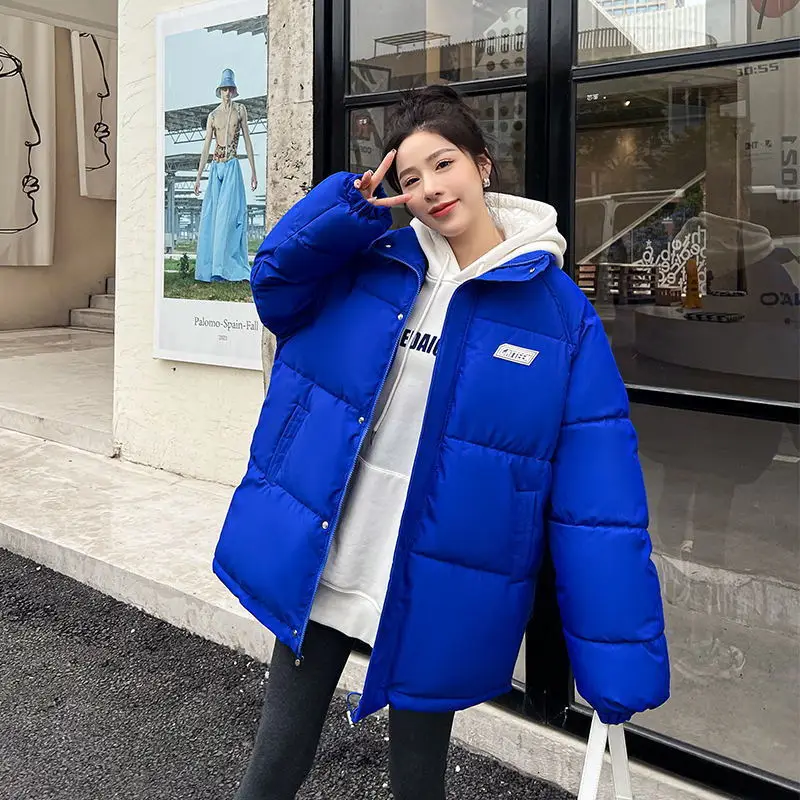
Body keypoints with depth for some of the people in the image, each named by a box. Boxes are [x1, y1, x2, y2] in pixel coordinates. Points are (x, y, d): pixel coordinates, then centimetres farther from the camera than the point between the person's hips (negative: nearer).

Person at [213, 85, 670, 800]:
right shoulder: (371, 263, 3)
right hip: (313, 574, 3)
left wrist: (620, 670, -12)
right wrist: (356, 207, -10)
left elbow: (598, 495, -11)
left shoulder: (559, 313, -9)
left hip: (432, 599, -2)